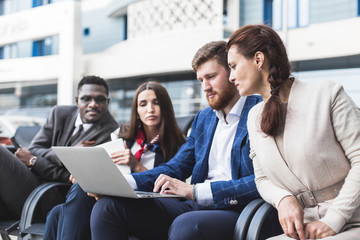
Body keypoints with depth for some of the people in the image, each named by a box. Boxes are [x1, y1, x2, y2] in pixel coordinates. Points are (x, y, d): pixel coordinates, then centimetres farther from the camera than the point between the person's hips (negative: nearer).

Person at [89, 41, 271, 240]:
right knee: (107, 205, -10)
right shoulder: (202, 118, 21)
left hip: (236, 211, -7)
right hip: (194, 207, 7)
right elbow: (175, 168, 20)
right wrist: (122, 183, 2)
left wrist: (194, 190, -22)